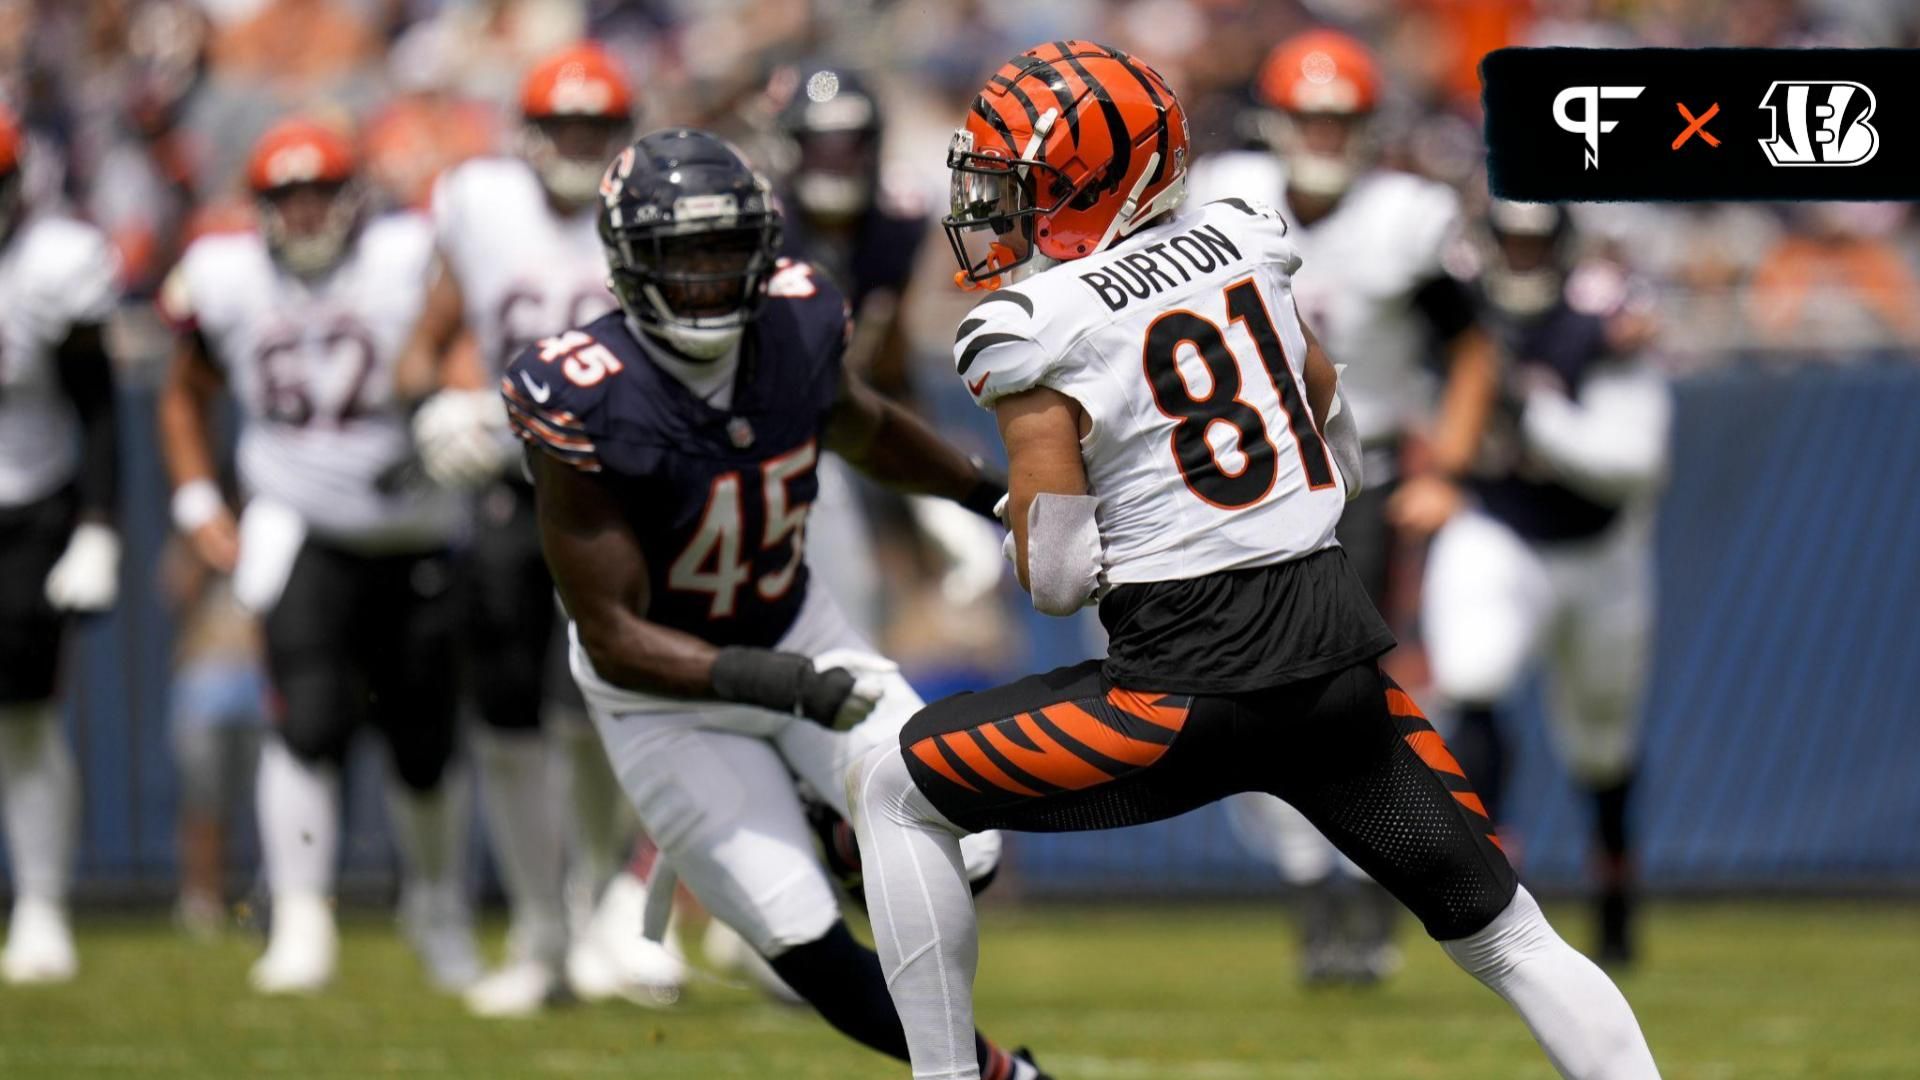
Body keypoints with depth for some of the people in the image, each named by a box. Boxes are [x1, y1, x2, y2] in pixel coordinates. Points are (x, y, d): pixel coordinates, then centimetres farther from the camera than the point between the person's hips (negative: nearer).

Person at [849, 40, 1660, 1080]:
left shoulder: (1037, 332, -6)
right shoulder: (1242, 243, 11)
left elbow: (1056, 579, -7)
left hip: (1191, 684, -5)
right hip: (1340, 654, 5)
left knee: (891, 791, 11)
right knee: (1508, 938, 14)